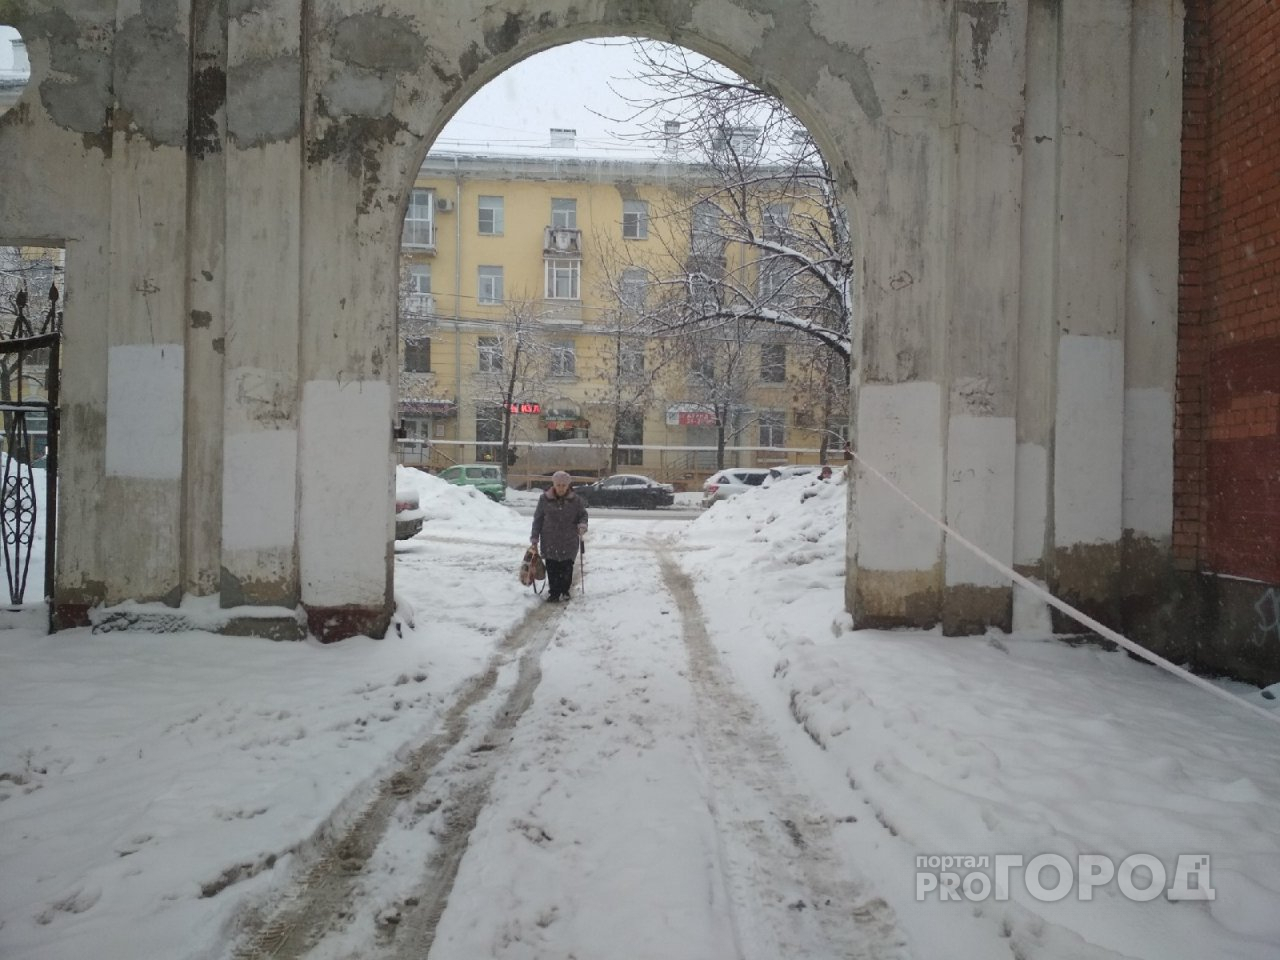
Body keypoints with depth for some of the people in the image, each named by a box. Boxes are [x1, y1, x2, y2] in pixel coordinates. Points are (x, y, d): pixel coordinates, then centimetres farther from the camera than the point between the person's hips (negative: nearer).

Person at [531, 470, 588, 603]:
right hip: (550, 542, 0)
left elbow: (583, 515, 8)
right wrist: (534, 537, 2)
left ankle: (564, 591, 20)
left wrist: (582, 525, -15)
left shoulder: (575, 500, -2)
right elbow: (538, 519, 5)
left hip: (569, 542, 0)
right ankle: (553, 593, 13)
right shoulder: (544, 499, -1)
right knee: (552, 569, 2)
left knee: (566, 568, 5)